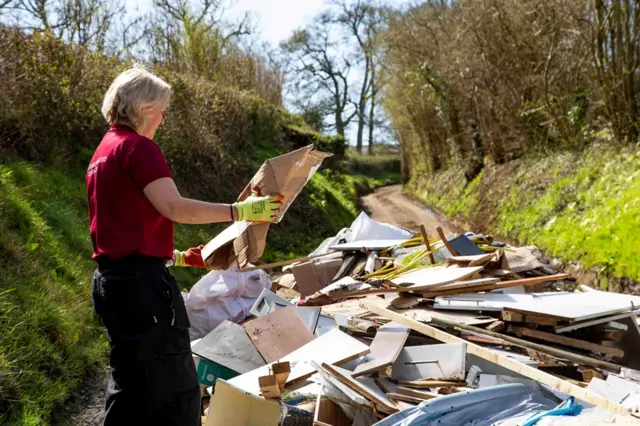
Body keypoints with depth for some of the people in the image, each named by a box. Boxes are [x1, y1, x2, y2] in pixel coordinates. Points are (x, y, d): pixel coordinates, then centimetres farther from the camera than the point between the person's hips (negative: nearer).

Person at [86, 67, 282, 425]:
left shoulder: (104, 152, 19)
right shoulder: (138, 147, -10)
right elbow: (175, 208, -22)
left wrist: (176, 257, 21)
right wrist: (241, 211, -24)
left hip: (111, 277, 10)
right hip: (141, 279, -10)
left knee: (131, 382, 16)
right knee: (177, 387, -4)